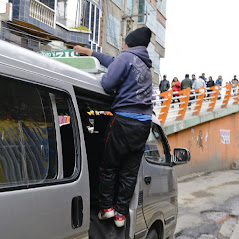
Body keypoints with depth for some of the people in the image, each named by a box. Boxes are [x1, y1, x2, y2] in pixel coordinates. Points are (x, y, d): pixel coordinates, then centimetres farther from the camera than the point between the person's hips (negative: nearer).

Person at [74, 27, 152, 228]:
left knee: (110, 165, 9)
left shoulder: (126, 57, -5)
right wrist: (90, 52, 32)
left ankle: (106, 206, 15)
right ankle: (121, 213, 14)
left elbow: (108, 83, -15)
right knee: (130, 171, 9)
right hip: (144, 122, 7)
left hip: (124, 119, -7)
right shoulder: (146, 64, 20)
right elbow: (114, 63, 28)